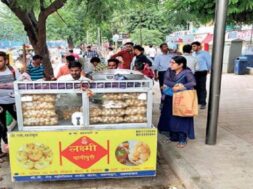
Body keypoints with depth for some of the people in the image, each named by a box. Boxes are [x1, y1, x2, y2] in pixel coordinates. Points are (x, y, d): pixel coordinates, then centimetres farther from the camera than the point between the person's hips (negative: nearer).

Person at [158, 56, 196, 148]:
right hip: (170, 99, 6)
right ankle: (173, 136, 23)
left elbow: (192, 83, -23)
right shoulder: (169, 71, 5)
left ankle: (182, 140, 2)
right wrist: (176, 84, -23)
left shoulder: (187, 73, -11)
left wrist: (180, 87, -28)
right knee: (171, 118, 9)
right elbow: (166, 81, -9)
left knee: (182, 119, -5)